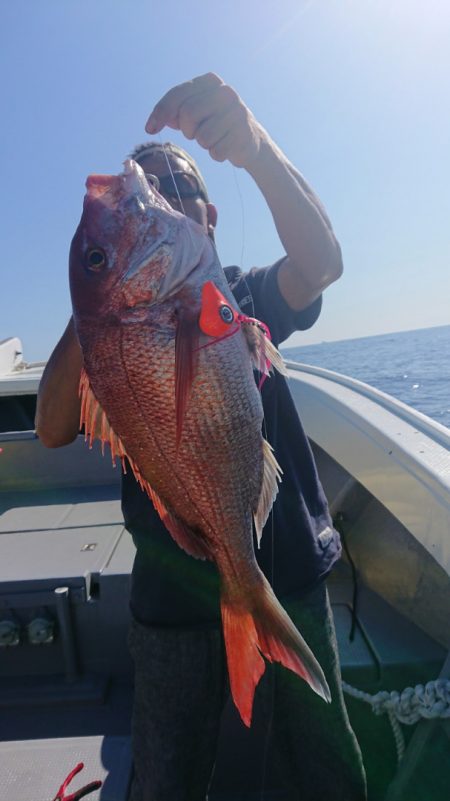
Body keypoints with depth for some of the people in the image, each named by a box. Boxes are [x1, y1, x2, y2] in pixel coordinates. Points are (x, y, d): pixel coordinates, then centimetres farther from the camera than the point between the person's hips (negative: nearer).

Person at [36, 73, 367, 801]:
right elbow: (54, 430, -12)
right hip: (174, 594, 1)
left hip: (287, 572, 1)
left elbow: (322, 264, -19)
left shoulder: (245, 299, 2)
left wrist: (256, 149, -35)